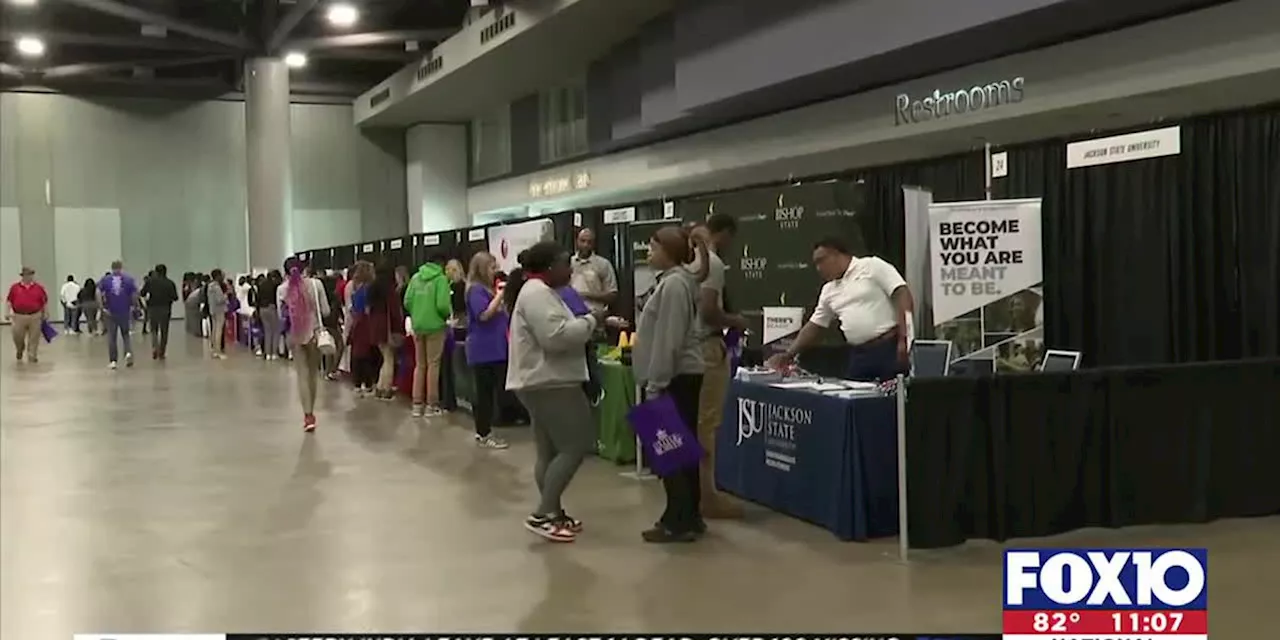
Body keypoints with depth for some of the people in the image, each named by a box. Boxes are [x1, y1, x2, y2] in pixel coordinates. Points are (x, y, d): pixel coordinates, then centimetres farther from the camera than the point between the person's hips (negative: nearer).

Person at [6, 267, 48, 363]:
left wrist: (45, 313, 6)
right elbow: (9, 300, 7)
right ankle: (20, 350, 35)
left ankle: (32, 357, 9)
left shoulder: (39, 287, 3)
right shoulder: (15, 287, 4)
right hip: (19, 316, 0)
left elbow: (45, 301, 8)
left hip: (35, 317, 0)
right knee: (17, 337, 4)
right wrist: (8, 312, -1)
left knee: (34, 338, 1)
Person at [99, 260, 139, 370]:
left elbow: (98, 293, -10)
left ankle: (113, 361, 8)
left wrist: (102, 307, -8)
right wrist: (133, 306, 9)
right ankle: (128, 352, -8)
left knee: (111, 337, 8)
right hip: (125, 312, 0)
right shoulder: (129, 279, 0)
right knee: (126, 334, 16)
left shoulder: (105, 279, 2)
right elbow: (134, 295, -6)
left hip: (110, 312, 0)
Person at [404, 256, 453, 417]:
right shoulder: (441, 279, -9)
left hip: (417, 326, 5)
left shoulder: (415, 278, 6)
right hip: (435, 325, -5)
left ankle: (417, 404, 14)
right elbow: (442, 305, -17)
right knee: (433, 364, 2)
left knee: (419, 364, 13)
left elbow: (407, 301, 1)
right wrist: (448, 315, 3)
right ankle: (431, 405, 5)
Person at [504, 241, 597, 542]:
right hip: (548, 383, -11)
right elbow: (556, 335, -26)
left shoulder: (539, 291, 19)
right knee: (575, 447, -12)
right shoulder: (537, 293, -17)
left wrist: (588, 324, 10)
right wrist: (590, 321, -14)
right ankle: (542, 514, -11)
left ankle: (553, 513, 18)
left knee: (551, 451, 13)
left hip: (545, 381, 11)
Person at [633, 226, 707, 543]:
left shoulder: (673, 284, -17)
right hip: (681, 375, 10)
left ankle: (678, 521, -1)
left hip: (675, 378, -10)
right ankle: (689, 517, 20)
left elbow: (668, 339, -21)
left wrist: (656, 383, -19)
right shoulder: (674, 280, 16)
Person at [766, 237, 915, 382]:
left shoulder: (871, 266, -2)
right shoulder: (828, 291, 18)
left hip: (890, 347, -7)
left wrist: (903, 339, -18)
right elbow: (814, 326, 24)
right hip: (859, 354, 7)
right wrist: (788, 354, 18)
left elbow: (902, 295, -10)